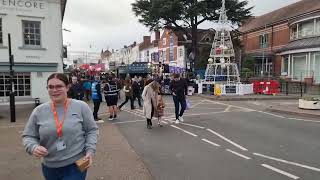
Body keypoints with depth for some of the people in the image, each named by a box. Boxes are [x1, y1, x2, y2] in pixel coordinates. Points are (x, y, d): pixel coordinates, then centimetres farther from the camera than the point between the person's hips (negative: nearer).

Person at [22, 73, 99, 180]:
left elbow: (92, 130, -1)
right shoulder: (39, 111, -1)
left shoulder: (81, 107, -7)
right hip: (49, 167, 3)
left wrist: (90, 151, -11)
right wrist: (33, 147, -14)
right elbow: (28, 136, 6)